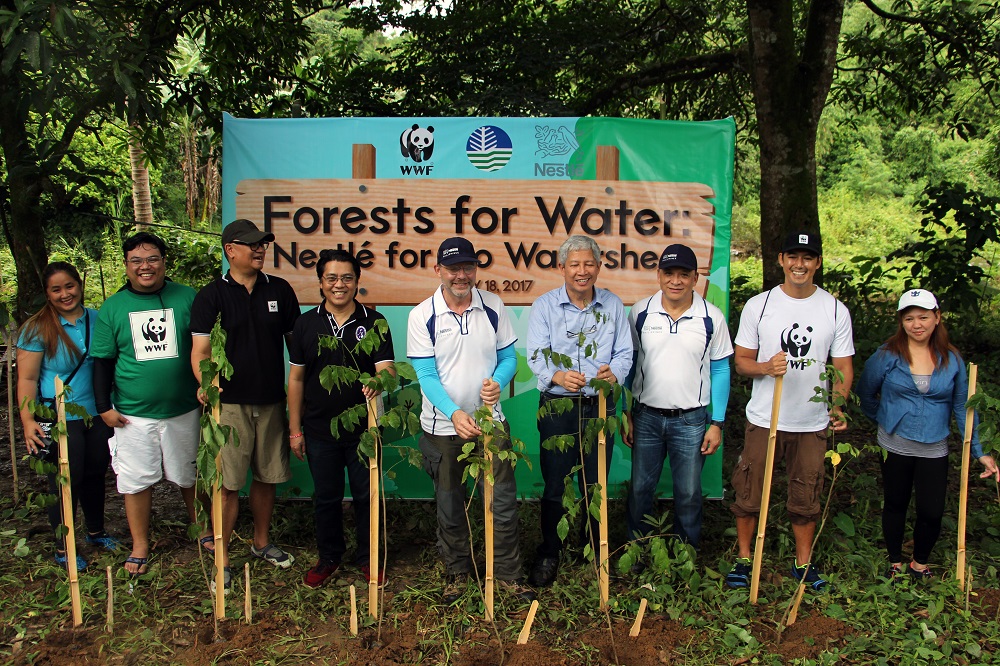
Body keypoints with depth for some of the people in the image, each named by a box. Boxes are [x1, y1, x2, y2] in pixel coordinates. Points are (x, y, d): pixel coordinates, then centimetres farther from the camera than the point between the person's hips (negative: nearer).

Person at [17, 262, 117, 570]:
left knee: (95, 475, 17)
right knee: (66, 483, 4)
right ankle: (63, 548, 21)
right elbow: (27, 379, -9)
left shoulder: (98, 320, 2)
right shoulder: (37, 328, -8)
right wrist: (28, 420, -18)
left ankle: (96, 532, 37)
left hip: (98, 415, 4)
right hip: (60, 420, -4)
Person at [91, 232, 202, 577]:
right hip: (133, 414, 0)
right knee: (136, 481, 6)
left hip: (183, 410, 0)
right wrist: (104, 406, 1)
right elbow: (103, 360, 5)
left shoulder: (187, 298, -1)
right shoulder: (113, 307, 2)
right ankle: (139, 546, 23)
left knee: (190, 475, 13)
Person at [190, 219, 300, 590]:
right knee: (228, 483, -2)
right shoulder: (211, 295, -2)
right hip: (230, 402, -3)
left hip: (271, 401, 3)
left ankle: (261, 543, 33)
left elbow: (294, 340, 12)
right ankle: (221, 558, 11)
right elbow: (200, 349, -6)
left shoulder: (280, 290, 6)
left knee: (268, 476, 14)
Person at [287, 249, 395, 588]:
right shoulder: (306, 323, 2)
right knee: (325, 496, 14)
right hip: (319, 430, 1)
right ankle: (329, 556, 34)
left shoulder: (373, 322, -2)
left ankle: (368, 557, 29)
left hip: (363, 428, -1)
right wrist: (295, 430, 4)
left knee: (366, 495, 10)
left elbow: (386, 368, -11)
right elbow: (296, 378, 5)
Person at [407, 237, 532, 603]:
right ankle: (456, 572, 33)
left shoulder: (494, 307, -3)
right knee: (449, 504, 13)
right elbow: (426, 375, -13)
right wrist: (454, 413, -29)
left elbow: (508, 356, 3)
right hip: (442, 425, -1)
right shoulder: (422, 315, -10)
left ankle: (507, 573, 23)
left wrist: (498, 382, -21)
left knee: (503, 499, 5)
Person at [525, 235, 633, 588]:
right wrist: (557, 375, -30)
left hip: (599, 406, 2)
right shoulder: (544, 305, -2)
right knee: (554, 486, 5)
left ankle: (593, 550, 30)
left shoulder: (613, 305, 5)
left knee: (595, 485, 11)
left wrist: (613, 372, -20)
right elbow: (536, 356, -9)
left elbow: (624, 353, 3)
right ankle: (548, 555, 22)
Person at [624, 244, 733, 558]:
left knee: (688, 494, 10)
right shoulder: (641, 312, -2)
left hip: (691, 420, -1)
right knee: (640, 490, 11)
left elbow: (720, 370, 1)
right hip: (646, 417, 1)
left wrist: (717, 423, -2)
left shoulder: (712, 317, -4)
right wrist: (625, 414, 2)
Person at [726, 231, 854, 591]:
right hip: (763, 420, -1)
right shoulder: (758, 305, -2)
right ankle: (743, 559, 23)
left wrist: (837, 406, -14)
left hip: (812, 423, 1)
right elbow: (741, 360, 1)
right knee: (749, 494, 5)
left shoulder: (836, 310, 1)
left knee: (806, 498, 12)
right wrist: (766, 367, -21)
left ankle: (803, 563, 30)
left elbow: (843, 366, 3)